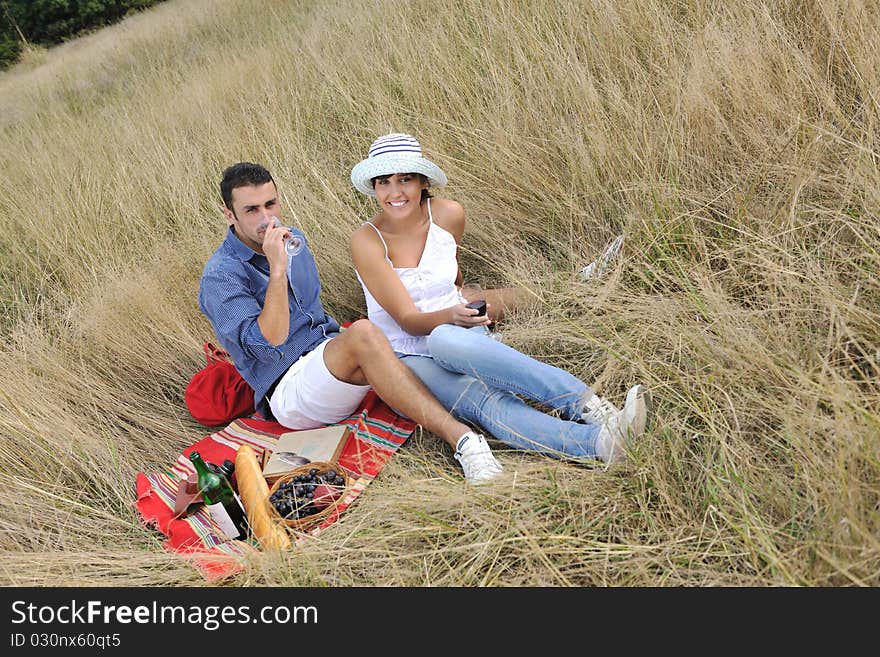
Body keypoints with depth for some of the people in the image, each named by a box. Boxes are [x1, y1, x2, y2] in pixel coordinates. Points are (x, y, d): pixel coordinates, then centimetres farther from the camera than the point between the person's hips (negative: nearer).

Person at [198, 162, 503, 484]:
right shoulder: (220, 276, -10)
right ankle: (462, 438, -41)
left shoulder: (293, 239, 14)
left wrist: (343, 339, 17)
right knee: (363, 334, -34)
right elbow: (268, 344, -22)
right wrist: (277, 270, -25)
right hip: (288, 390, -8)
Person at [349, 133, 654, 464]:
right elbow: (408, 321, -16)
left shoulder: (449, 215, -3)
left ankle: (591, 408, -50)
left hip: (459, 337, 2)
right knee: (485, 401, -35)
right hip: (407, 358, -2)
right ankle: (599, 443, -52)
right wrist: (449, 316, -36)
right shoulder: (367, 241, -13)